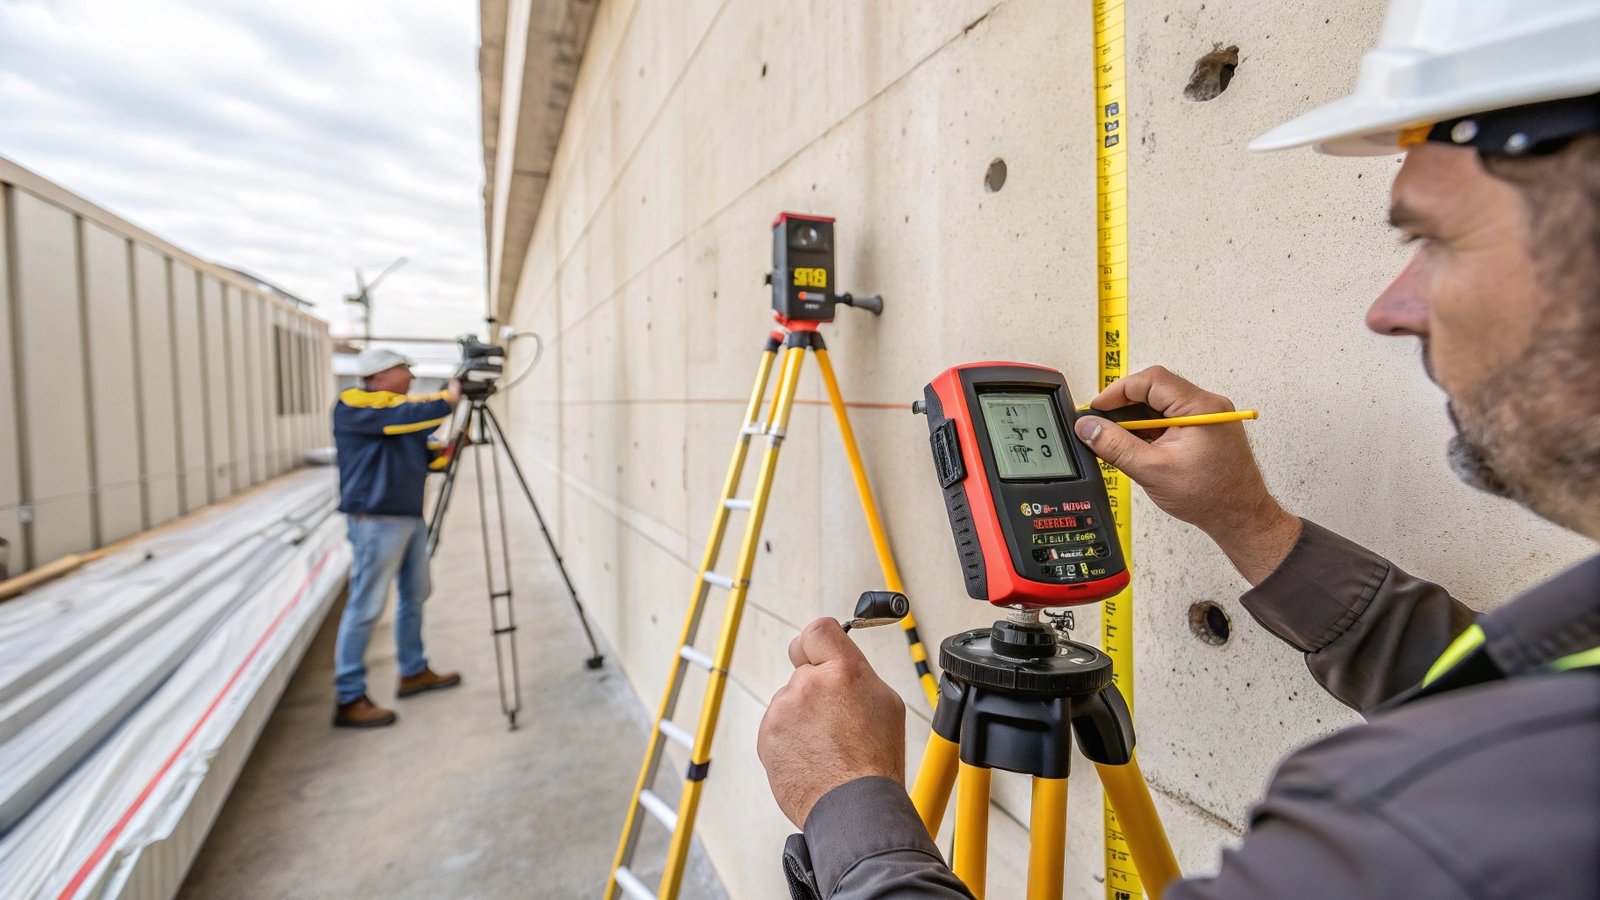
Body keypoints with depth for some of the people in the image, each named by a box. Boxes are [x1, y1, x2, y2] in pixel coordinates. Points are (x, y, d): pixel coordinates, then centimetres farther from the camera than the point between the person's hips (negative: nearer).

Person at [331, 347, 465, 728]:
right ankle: (349, 700, 2)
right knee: (365, 607, -6)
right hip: (377, 521, -9)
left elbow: (425, 453, 15)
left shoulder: (398, 408, 17)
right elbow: (405, 417, -24)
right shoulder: (353, 406, -9)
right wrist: (448, 400, -15)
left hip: (411, 517, 9)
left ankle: (414, 672, 29)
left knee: (415, 595, 16)